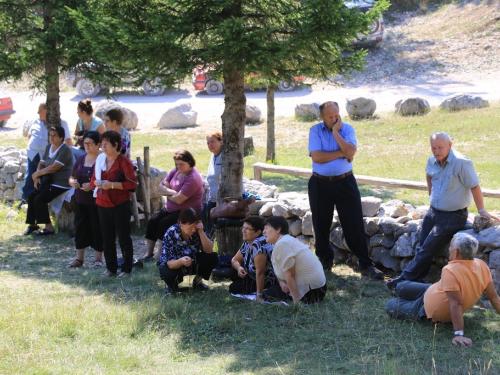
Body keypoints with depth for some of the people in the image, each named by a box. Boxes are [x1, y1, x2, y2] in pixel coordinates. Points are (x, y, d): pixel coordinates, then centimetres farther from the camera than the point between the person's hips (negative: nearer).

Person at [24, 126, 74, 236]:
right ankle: (33, 223, 6)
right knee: (31, 196, -6)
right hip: (49, 182, 8)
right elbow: (41, 164, 12)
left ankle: (48, 227, -13)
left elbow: (54, 167, -24)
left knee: (40, 199, -20)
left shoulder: (65, 150, -16)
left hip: (61, 184, -8)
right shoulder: (48, 147, 11)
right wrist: (37, 177, -7)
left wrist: (37, 174, -15)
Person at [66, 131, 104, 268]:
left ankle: (98, 258, 14)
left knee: (97, 228, 1)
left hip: (96, 201, -6)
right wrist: (72, 182, -5)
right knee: (80, 227, 9)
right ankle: (79, 258, 19)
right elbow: (72, 177, 17)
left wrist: (92, 185, -27)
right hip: (80, 201, 6)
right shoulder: (81, 159, 11)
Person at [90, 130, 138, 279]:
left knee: (124, 238, 1)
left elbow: (133, 183, -16)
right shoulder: (100, 159, 7)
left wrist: (112, 185, -21)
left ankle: (127, 269, 9)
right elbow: (94, 180, 15)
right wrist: (97, 183, -10)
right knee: (107, 238, 11)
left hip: (120, 205, -6)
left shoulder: (124, 162, -11)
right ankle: (111, 268, 20)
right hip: (103, 204, 6)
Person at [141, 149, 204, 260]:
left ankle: (161, 254, -18)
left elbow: (179, 199, -27)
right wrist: (171, 192, -16)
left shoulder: (193, 178, -22)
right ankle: (149, 252, -6)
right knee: (153, 220, -8)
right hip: (171, 209, 9)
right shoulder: (175, 171, 5)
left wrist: (167, 193, -8)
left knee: (165, 223, -26)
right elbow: (161, 186, 3)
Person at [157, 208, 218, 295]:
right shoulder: (171, 234, -29)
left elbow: (209, 251, -23)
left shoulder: (197, 231, -20)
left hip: (192, 262, 4)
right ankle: (171, 284, 2)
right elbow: (170, 263, -30)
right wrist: (181, 261, -54)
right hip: (174, 264, -4)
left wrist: (201, 232, -35)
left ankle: (197, 281, 7)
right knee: (169, 275, -38)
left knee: (212, 257, -22)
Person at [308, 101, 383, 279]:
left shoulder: (347, 129, 1)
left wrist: (335, 132, -14)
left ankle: (365, 264, 4)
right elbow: (316, 157, -15)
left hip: (345, 182, 0)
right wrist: (342, 153, -13)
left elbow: (350, 152, -16)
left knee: (354, 224, -1)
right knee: (321, 224, 10)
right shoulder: (315, 130, -1)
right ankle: (325, 260, 27)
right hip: (320, 184, 0)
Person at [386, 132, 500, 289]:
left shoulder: (461, 163, -22)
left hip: (453, 216, -7)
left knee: (428, 248, -7)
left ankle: (407, 277, 0)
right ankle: (417, 279, 16)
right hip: (434, 212, 7)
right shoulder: (432, 161, 1)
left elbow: (474, 187, -17)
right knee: (423, 246, 6)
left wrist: (482, 211, -13)